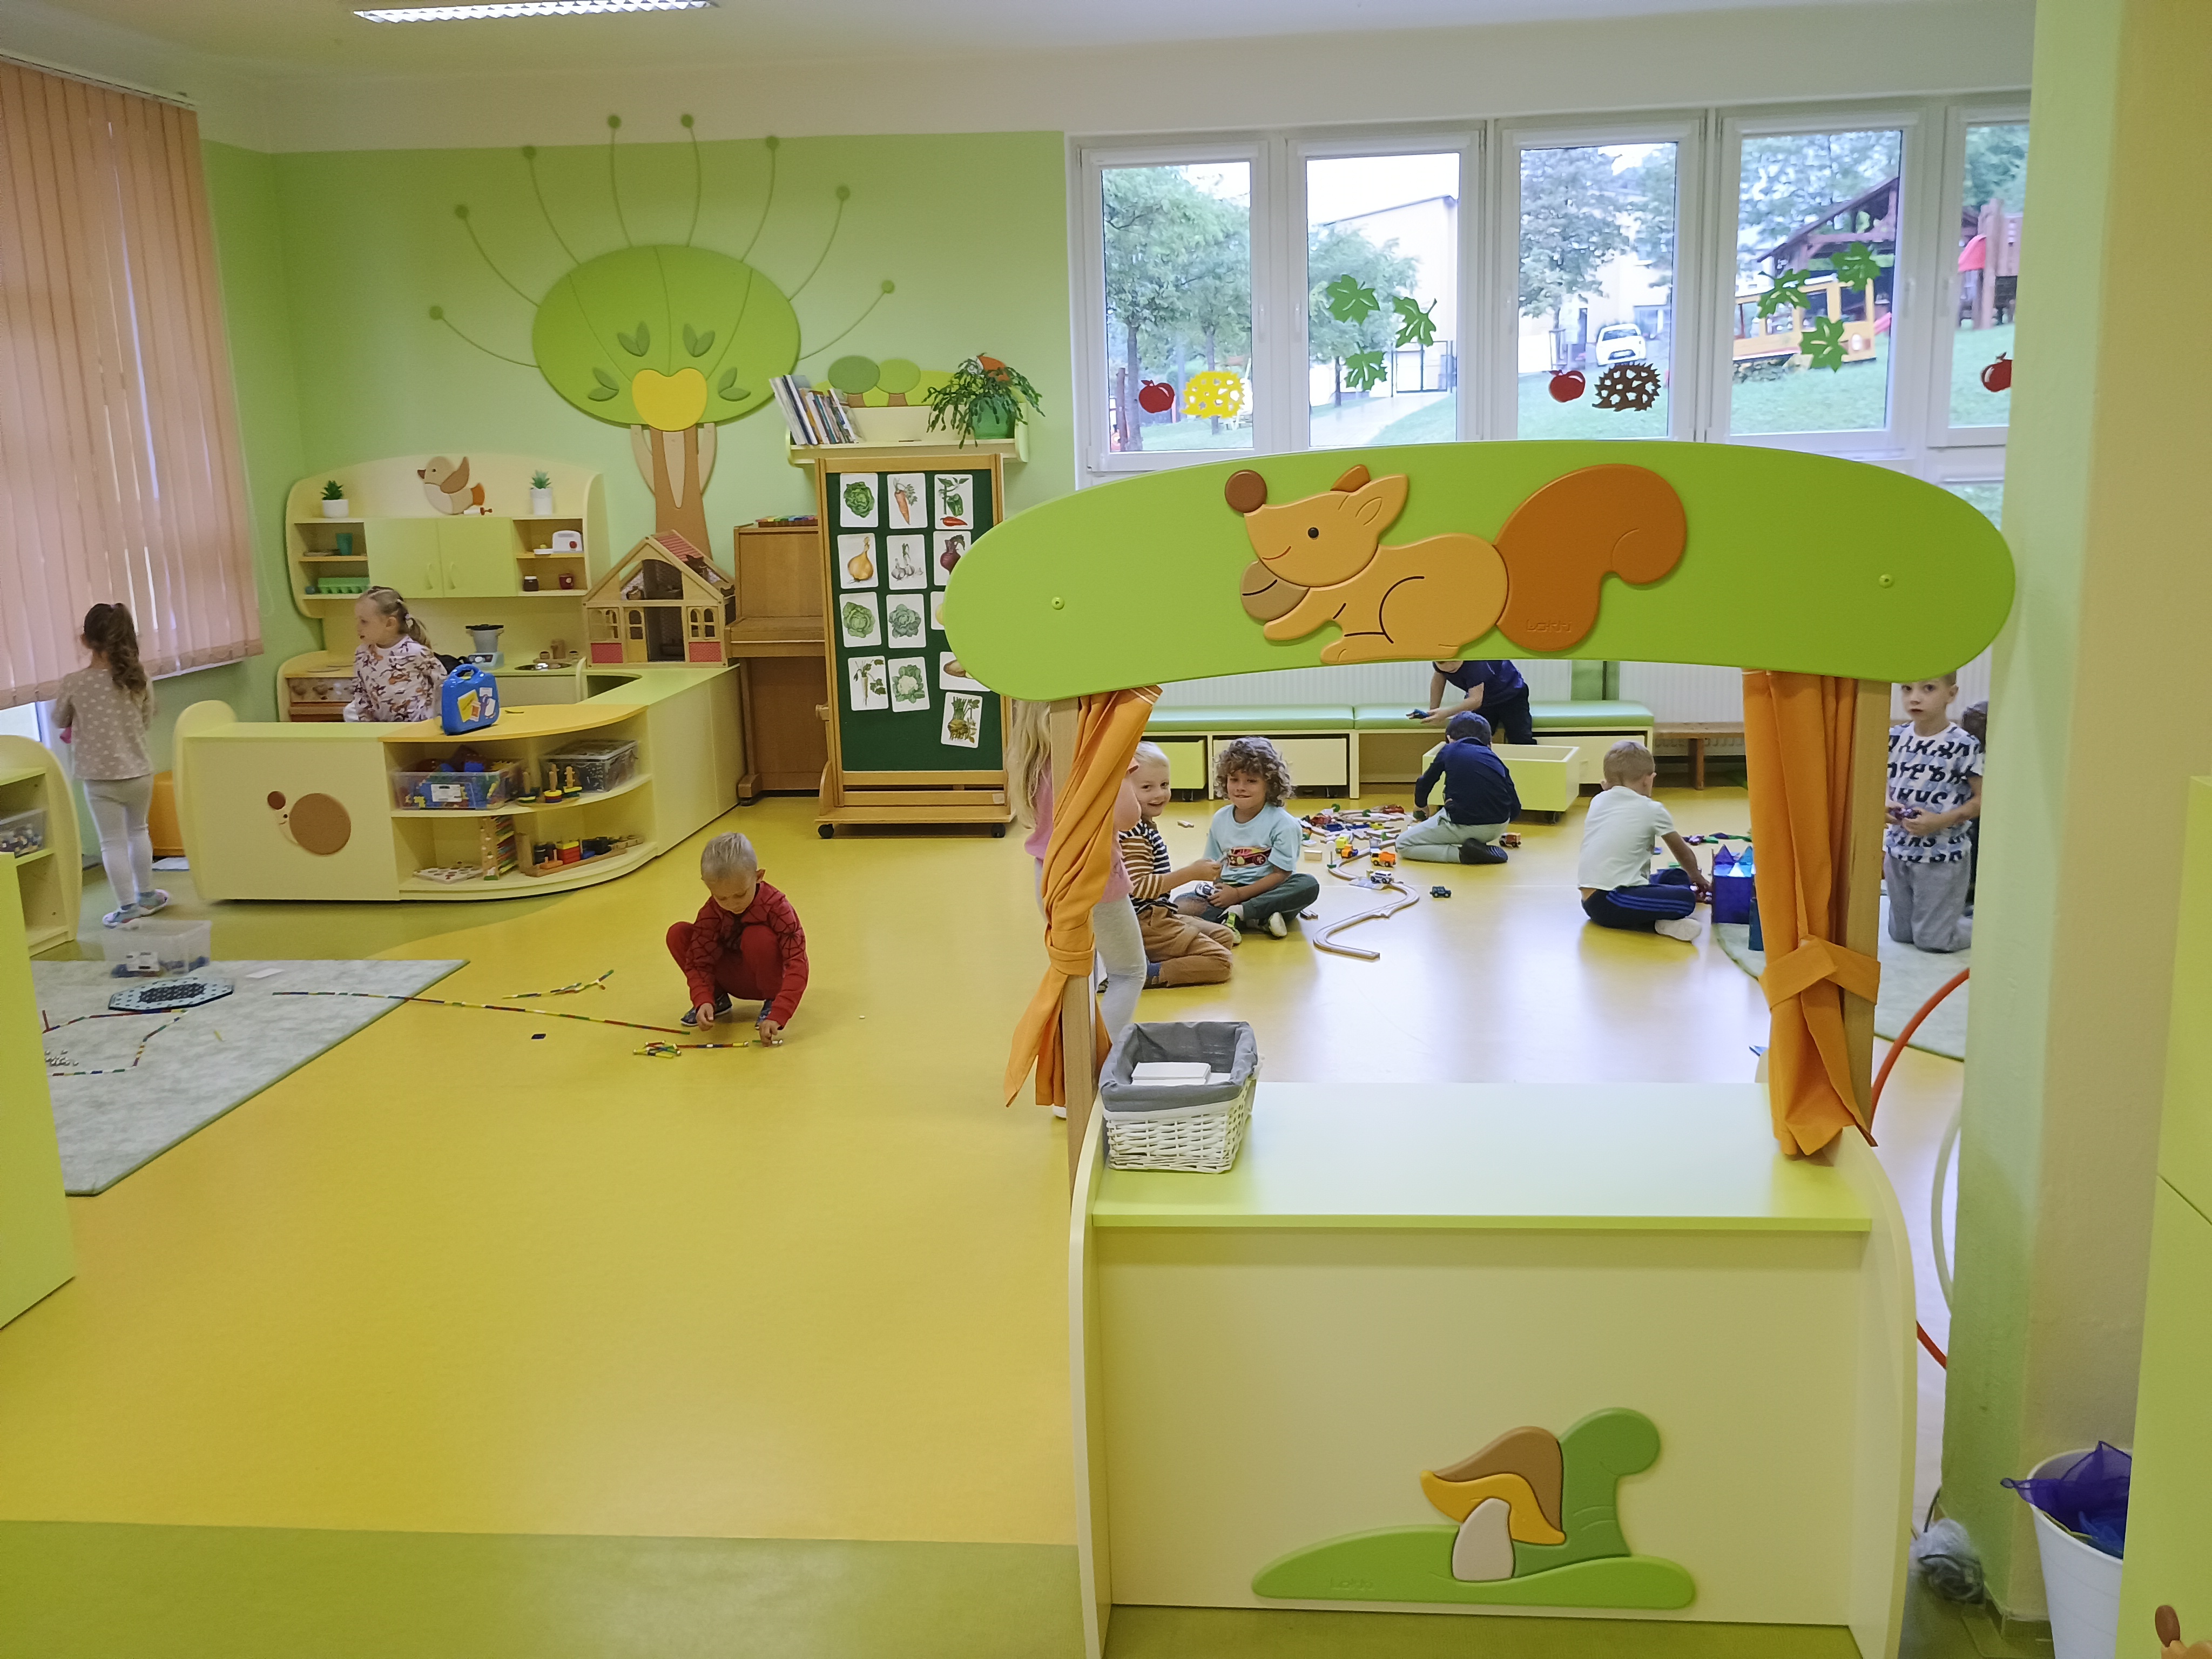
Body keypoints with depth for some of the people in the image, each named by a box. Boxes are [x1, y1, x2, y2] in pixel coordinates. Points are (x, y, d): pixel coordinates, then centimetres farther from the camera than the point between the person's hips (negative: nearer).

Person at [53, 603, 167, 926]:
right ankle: (146, 894, 34)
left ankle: (127, 907, 11)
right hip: (139, 772, 3)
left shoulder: (74, 684, -14)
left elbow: (59, 723, 4)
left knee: (113, 842, 7)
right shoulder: (138, 678, -7)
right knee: (138, 831, 23)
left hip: (100, 777, -3)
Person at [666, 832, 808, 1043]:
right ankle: (717, 997, 3)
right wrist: (703, 1000, -37)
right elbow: (699, 961, -16)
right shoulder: (710, 913, -16)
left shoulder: (776, 907, -26)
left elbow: (797, 964, -33)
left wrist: (778, 1016, -44)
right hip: (734, 981, 3)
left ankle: (772, 1002, -9)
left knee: (757, 937, -35)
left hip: (765, 977, -3)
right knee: (678, 934, -16)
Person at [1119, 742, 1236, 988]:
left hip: (1159, 916, 11)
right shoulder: (1134, 834, -20)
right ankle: (1144, 974, -19)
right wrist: (1191, 873, -27)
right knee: (1221, 963, -13)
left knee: (1226, 936, 21)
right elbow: (1140, 886, -27)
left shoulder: (1146, 827, 13)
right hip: (1146, 924, -11)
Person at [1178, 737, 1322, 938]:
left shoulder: (1282, 823, -8)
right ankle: (1259, 920, -27)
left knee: (1309, 885, -33)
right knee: (1181, 905, -23)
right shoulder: (1220, 819, 7)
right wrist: (1216, 890, -9)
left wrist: (1239, 894, -17)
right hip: (1229, 891, 3)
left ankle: (1239, 913, -30)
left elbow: (1281, 874, -12)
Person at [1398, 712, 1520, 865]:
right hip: (1498, 828, 5)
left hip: (1464, 826, -5)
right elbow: (1515, 808, 13)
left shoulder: (1448, 751, 9)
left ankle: (1462, 854, -6)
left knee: (1403, 844, 9)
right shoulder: (1495, 759, 16)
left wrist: (1421, 805, 45)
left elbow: (1425, 783, 23)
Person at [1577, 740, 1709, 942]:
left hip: (1590, 900, 8)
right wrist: (1697, 876, 40)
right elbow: (1682, 851, 18)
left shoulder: (1598, 801, 15)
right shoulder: (1652, 810, 1)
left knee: (1678, 878, 20)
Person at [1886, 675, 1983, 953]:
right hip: (1897, 852, 5)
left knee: (1932, 940, 4)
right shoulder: (1895, 738, -1)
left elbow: (1982, 799, -11)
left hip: (1942, 858, -5)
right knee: (1900, 934, 17)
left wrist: (1940, 821, -23)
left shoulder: (1964, 745, -15)